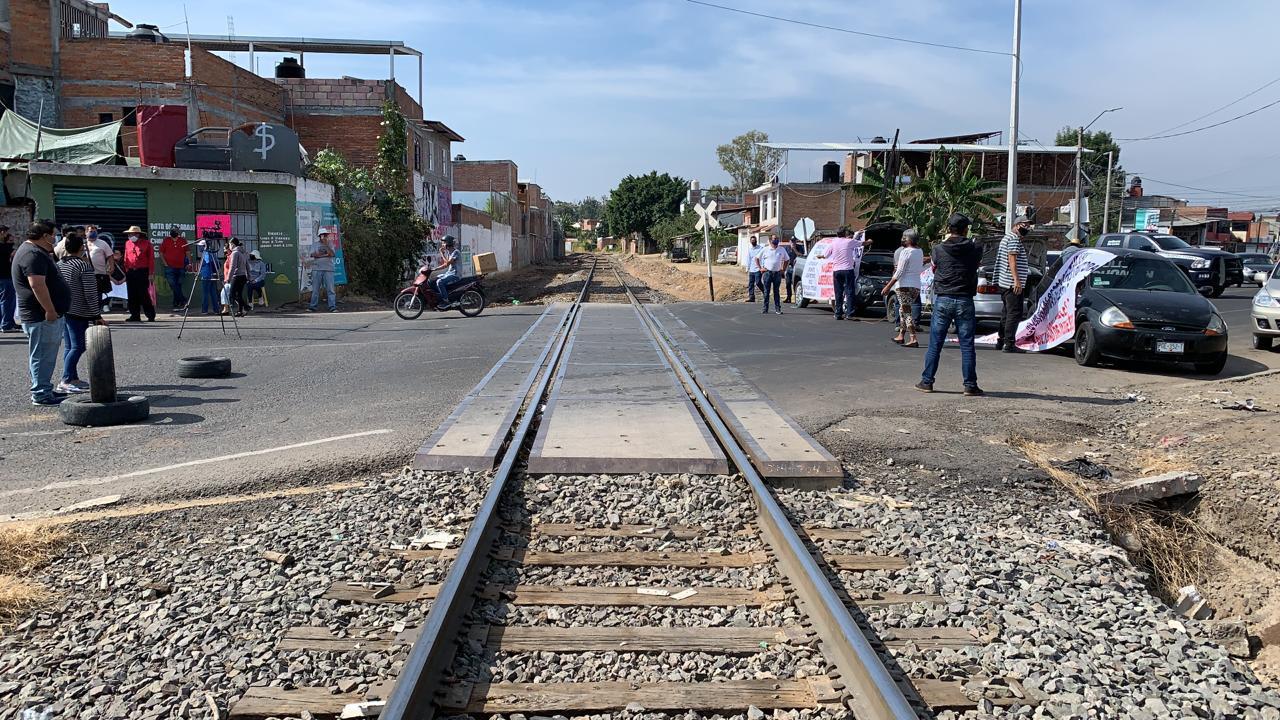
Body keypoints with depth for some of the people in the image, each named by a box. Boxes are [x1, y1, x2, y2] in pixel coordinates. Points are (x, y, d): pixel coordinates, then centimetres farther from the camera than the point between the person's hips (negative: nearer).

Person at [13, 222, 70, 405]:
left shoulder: (36, 252, 18)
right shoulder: (33, 255, -17)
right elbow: (37, 284, -27)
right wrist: (50, 310, -27)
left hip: (48, 314, 11)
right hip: (41, 315, -11)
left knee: (47, 354, 17)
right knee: (42, 354, -6)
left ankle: (44, 389, 26)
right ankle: (41, 394, -1)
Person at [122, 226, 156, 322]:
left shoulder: (146, 243, -1)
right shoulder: (127, 244, 13)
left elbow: (151, 259, -4)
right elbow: (126, 259, 15)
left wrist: (150, 273, -9)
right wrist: (126, 272, 10)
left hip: (142, 272, -5)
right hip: (131, 272, 5)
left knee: (144, 295, -5)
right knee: (132, 295, 7)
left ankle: (151, 315, 3)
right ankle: (135, 315, 14)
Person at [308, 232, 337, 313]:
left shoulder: (330, 245, 12)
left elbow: (332, 254, -6)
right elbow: (313, 255, -3)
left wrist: (326, 245, -11)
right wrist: (326, 255, -9)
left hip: (328, 269, 0)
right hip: (317, 269, 0)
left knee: (330, 289, -6)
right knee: (315, 289, 3)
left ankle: (332, 307, -6)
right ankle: (312, 306, 9)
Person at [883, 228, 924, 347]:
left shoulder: (906, 252, -12)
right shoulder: (920, 252, 10)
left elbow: (899, 272, -16)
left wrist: (888, 286, -15)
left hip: (904, 285, -8)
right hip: (916, 285, 8)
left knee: (907, 312, -7)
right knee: (903, 310, 20)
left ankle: (913, 339, -15)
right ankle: (901, 336, 25)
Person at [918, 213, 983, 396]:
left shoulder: (939, 249, -3)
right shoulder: (975, 249, -3)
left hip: (943, 300, 0)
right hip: (965, 300, 0)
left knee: (935, 344, 7)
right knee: (967, 345, 4)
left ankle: (927, 382, 10)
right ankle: (970, 385, 5)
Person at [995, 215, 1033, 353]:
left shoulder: (1007, 237, 23)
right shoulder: (1014, 238, -10)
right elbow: (1012, 259, -19)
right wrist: (1016, 280, -25)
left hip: (1004, 282, 11)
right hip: (1013, 284, -11)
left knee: (1006, 313, 15)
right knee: (1015, 313, -10)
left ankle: (1000, 341, 19)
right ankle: (1009, 344, -12)